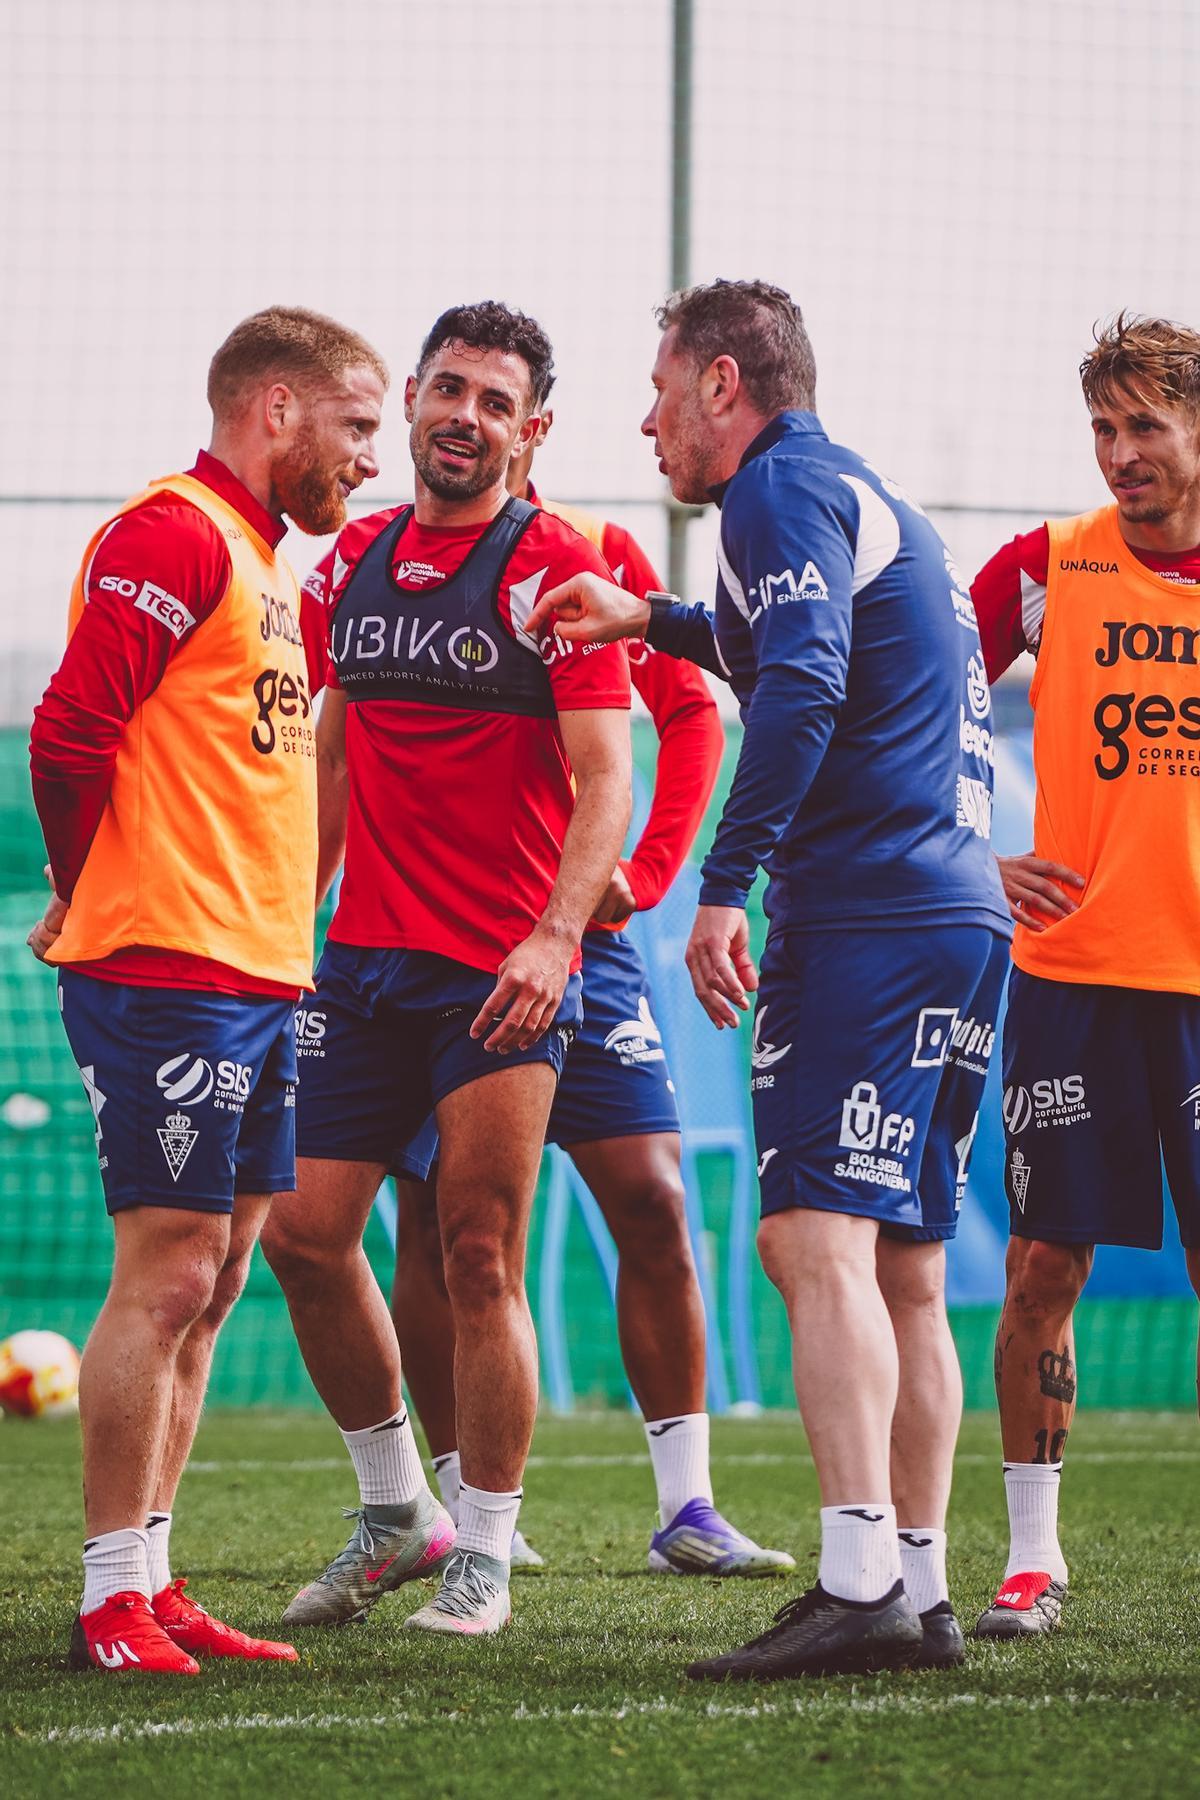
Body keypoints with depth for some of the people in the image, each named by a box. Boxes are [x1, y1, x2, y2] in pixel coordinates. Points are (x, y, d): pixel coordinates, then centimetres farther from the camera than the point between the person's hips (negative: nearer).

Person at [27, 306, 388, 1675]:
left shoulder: (263, 562, 21)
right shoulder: (173, 536, -10)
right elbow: (72, 729, -17)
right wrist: (92, 894, -5)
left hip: (260, 978, 9)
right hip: (171, 974, -9)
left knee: (207, 1285, 9)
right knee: (166, 1274, -9)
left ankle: (149, 1584, 14)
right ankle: (111, 1600, -5)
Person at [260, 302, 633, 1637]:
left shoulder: (553, 571, -7)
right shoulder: (356, 561, 11)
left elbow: (605, 780, -13)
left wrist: (554, 938, -25)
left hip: (503, 974, -6)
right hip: (363, 961, 6)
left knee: (479, 1260, -5)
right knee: (305, 1233, 4)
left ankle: (483, 1553, 7)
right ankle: (393, 1510, 21)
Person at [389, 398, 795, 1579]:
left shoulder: (595, 553, 5)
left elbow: (689, 711, 9)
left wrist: (644, 871, -1)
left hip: (572, 929, 1)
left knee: (652, 1204, -4)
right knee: (437, 1219, 1)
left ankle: (686, 1507, 3)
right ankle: (465, 1508, 10)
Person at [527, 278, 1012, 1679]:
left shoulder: (783, 490, -6)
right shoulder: (859, 492, 24)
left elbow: (803, 690, -21)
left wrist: (721, 890, -23)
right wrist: (655, 621, 38)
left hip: (865, 919, -10)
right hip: (954, 919, 10)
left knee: (816, 1238, -16)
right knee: (900, 1272, 10)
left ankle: (860, 1583, -26)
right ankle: (917, 1591, 10)